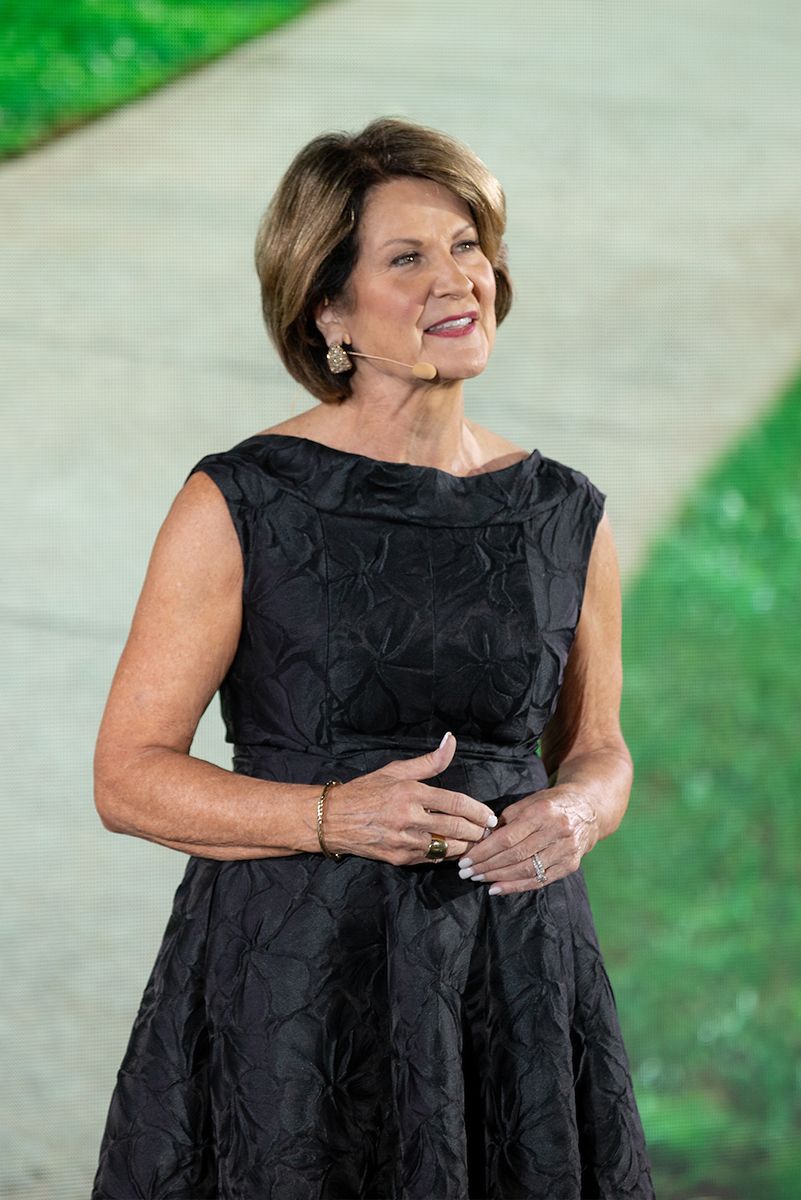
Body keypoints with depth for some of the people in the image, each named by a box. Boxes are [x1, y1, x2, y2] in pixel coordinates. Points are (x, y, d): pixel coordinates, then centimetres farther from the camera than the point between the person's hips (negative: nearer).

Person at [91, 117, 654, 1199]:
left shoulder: (565, 518, 5)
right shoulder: (239, 506, -7)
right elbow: (128, 776, -6)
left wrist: (574, 815, -6)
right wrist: (334, 815, -19)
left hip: (515, 983, 3)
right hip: (288, 984, -3)